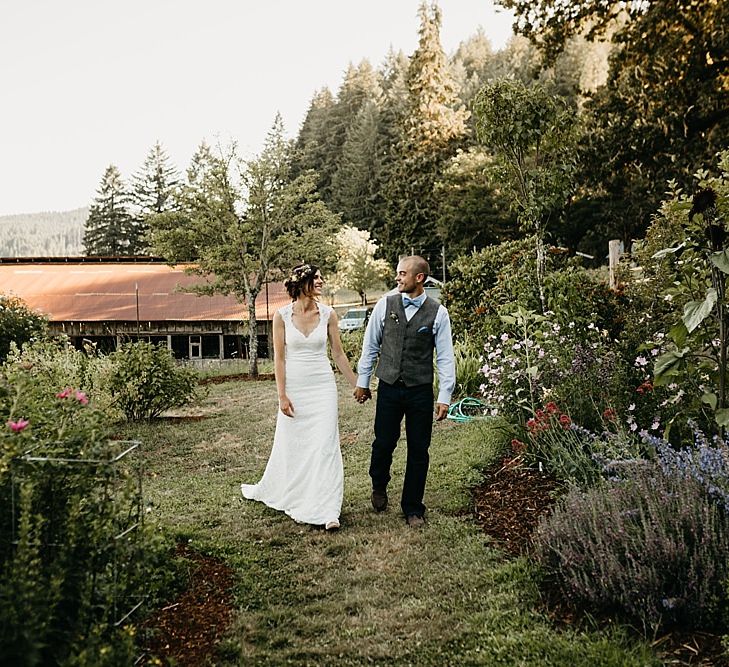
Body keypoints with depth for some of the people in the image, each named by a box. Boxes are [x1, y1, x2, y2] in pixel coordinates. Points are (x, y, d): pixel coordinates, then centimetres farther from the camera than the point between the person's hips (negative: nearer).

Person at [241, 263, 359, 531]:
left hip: (323, 386, 1)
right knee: (291, 445, 11)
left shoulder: (328, 314, -1)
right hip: (294, 387, -1)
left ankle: (326, 510, 1)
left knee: (325, 446, -4)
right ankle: (293, 500, 35)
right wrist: (282, 395, -8)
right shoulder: (282, 315, -5)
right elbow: (279, 358, -4)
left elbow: (338, 353, 7)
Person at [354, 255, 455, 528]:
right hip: (388, 388, 1)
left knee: (419, 451, 6)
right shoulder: (385, 305, -1)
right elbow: (370, 345, 7)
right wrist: (362, 381, 9)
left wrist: (444, 397, -6)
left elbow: (445, 357, -3)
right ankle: (379, 487, 40)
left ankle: (413, 508, 23)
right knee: (383, 443, 8)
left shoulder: (437, 313, -4)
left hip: (421, 391, -1)